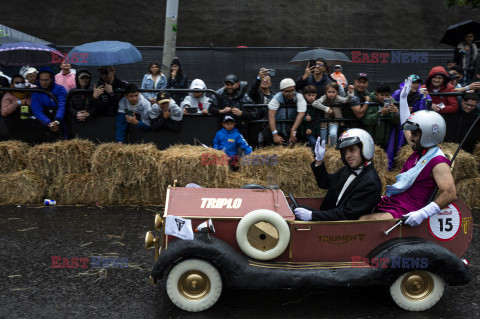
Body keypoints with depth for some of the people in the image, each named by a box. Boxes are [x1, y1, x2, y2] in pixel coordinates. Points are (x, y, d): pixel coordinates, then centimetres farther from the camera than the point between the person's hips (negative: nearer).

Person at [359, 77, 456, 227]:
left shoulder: (438, 163, -15)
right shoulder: (420, 150, 12)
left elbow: (450, 193, -23)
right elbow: (406, 127, 29)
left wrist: (422, 213, -33)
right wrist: (403, 98, 34)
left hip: (403, 213, -9)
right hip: (389, 202, 9)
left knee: (363, 220, -29)